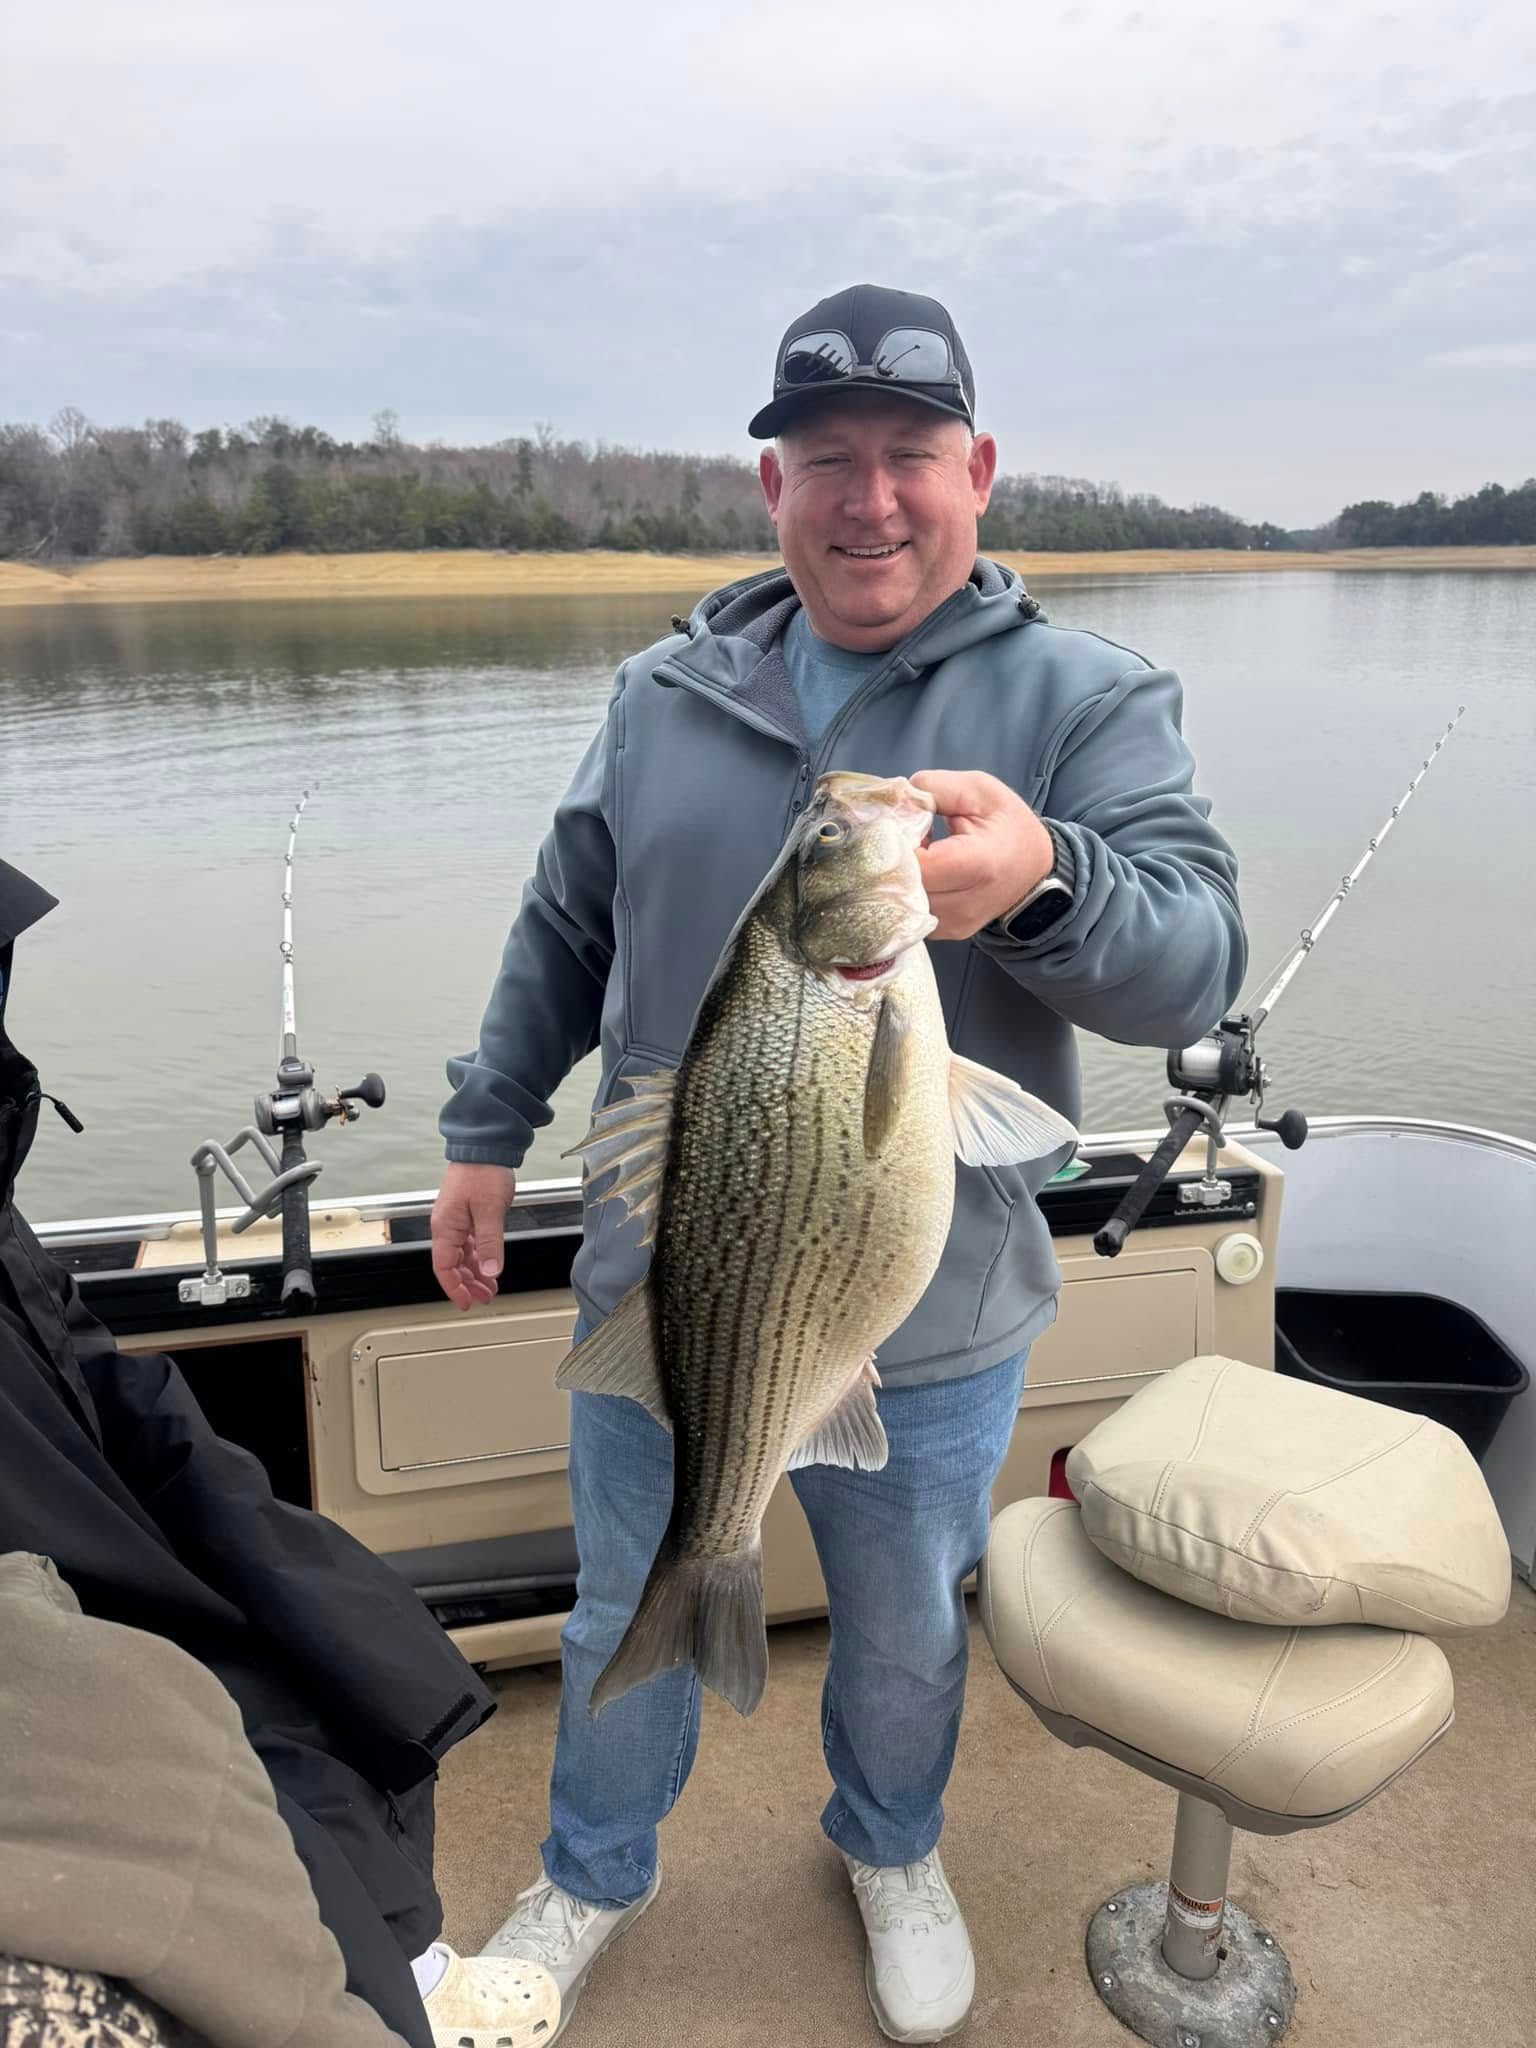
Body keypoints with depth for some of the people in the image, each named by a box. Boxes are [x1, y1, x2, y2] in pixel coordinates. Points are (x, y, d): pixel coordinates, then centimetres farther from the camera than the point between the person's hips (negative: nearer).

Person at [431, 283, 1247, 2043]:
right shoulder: (663, 695, 2)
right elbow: (562, 936, 11)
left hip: (925, 1329, -1)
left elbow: (1193, 963, -20)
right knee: (627, 1624, 22)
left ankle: (891, 1848, 57)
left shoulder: (1085, 700, -8)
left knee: (908, 1640, 24)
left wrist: (1036, 880, -40)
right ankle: (594, 1875, 52)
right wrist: (486, 1131, 11)